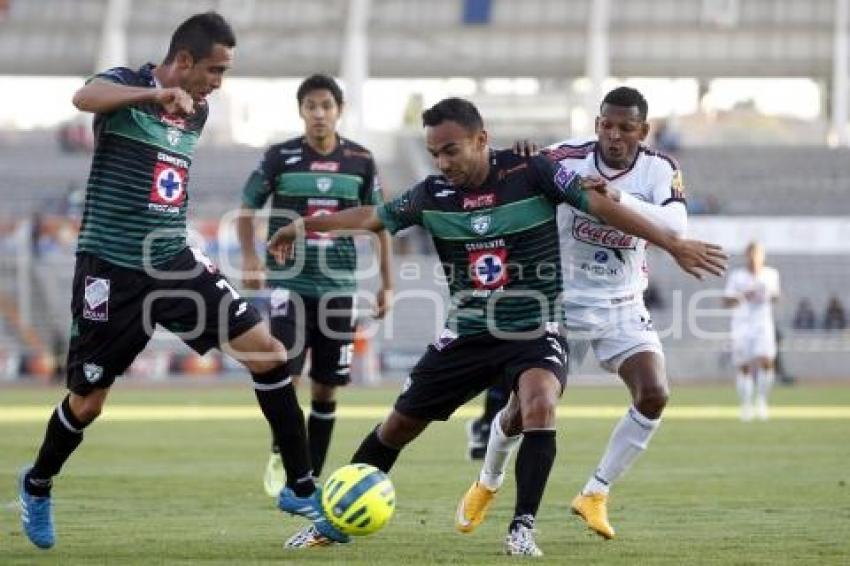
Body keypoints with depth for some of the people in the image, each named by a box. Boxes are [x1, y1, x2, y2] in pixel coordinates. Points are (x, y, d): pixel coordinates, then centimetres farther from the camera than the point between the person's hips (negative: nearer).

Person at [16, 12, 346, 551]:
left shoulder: (198, 112, 8)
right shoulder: (125, 83, -12)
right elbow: (85, 98, -38)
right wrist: (159, 92, -53)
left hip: (173, 261, 5)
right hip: (111, 268, -5)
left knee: (267, 350, -8)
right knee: (88, 401, 5)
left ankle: (301, 488, -2)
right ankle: (37, 486, 35)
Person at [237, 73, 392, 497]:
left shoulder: (361, 161, 2)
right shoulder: (280, 157, -3)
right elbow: (247, 207, 7)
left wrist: (387, 282, 9)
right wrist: (249, 257, -8)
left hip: (338, 286, 2)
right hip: (289, 282, -2)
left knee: (326, 387, 4)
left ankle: (311, 476, 14)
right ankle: (279, 457, 10)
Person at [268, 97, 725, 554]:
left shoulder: (530, 172, -15)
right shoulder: (433, 194, -4)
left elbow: (599, 204, -16)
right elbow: (374, 217, 11)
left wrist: (673, 244, -18)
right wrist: (304, 226, 11)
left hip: (534, 331, -4)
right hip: (467, 335, 4)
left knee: (539, 405, -32)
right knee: (398, 426, 8)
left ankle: (523, 528, -24)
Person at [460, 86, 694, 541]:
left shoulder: (659, 170, -11)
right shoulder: (565, 159, -15)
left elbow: (676, 226, -29)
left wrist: (618, 198, -42)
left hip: (622, 307, 2)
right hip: (563, 304, -2)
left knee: (654, 395, -17)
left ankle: (594, 495, 1)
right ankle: (488, 483, 32)